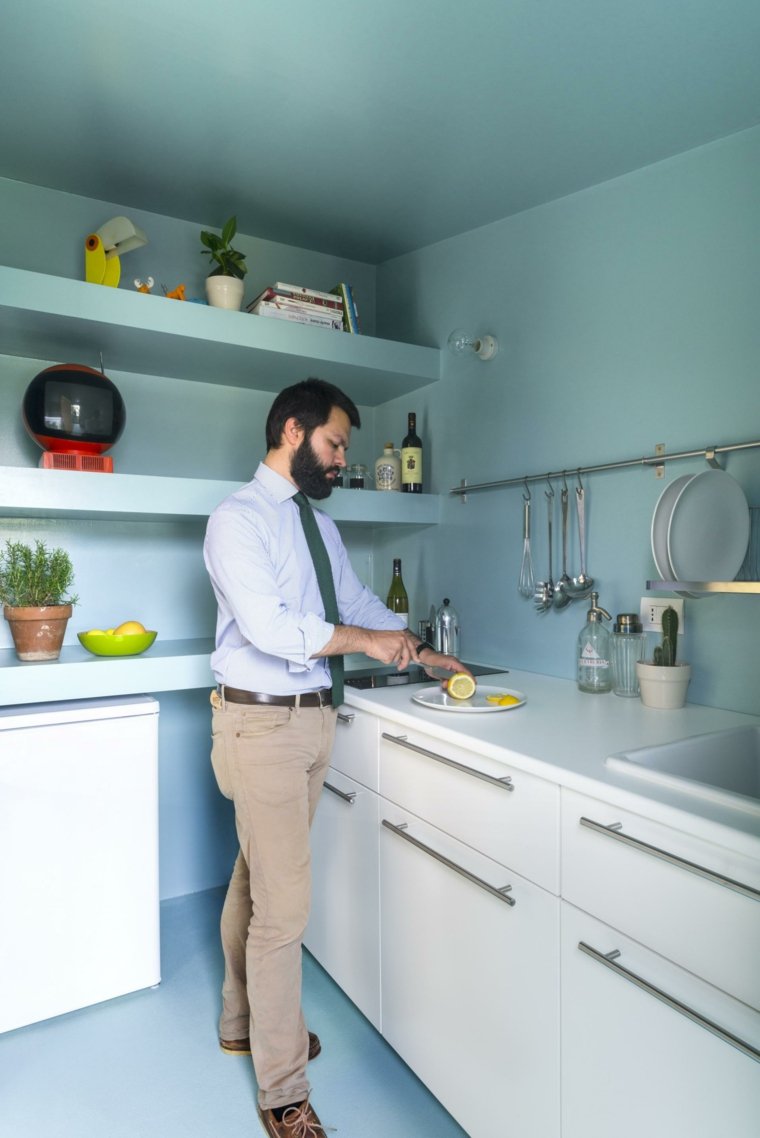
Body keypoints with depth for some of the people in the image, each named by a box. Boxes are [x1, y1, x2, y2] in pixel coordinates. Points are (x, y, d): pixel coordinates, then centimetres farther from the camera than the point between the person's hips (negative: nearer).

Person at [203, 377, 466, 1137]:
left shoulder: (319, 523, 13)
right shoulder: (238, 517, -13)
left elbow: (358, 603, 19)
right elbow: (267, 626, -24)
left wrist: (421, 651, 15)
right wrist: (366, 640, -17)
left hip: (312, 717, 7)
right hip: (261, 723, -7)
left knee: (256, 879, 22)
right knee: (283, 903, 1)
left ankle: (244, 1023, 43)